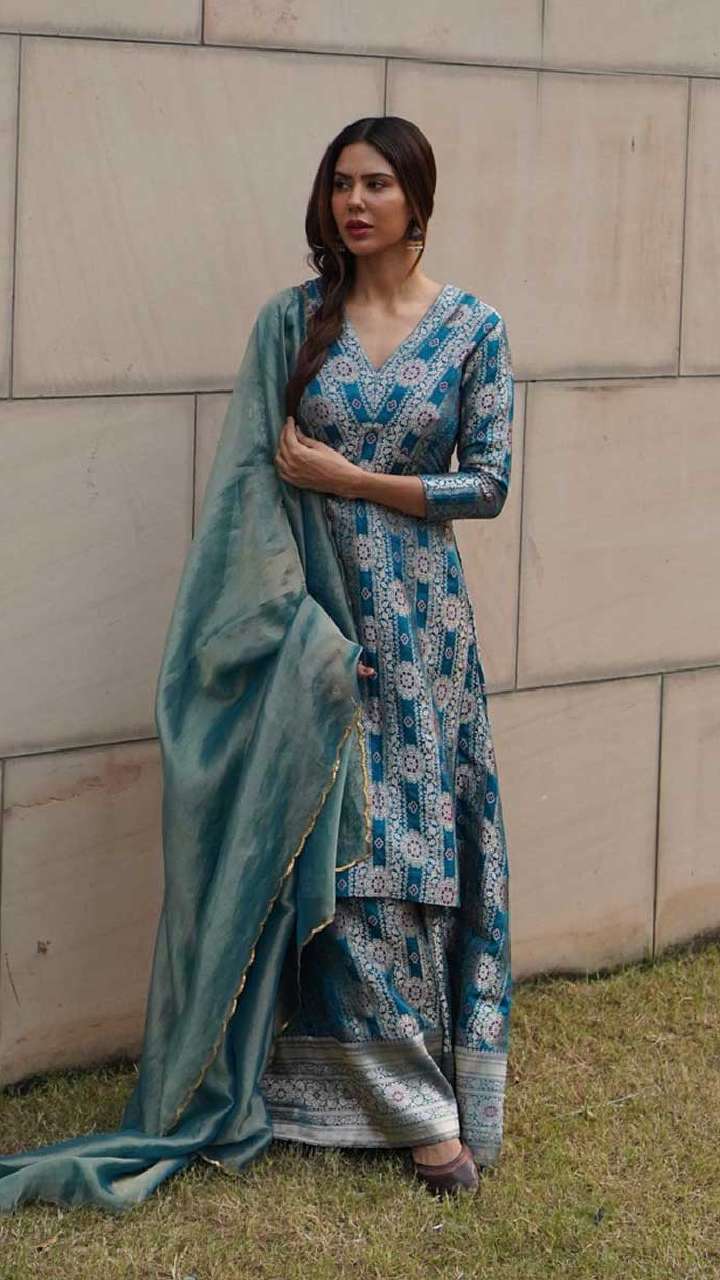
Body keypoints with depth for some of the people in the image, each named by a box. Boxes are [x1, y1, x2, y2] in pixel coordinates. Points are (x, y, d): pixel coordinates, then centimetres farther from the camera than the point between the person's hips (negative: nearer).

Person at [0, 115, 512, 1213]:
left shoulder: (474, 328, 0)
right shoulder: (291, 322, 1)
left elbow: (489, 482, -3)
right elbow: (251, 480, -1)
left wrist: (347, 477, -10)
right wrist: (277, 617, -11)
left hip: (418, 624, 0)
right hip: (312, 616, 0)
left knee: (416, 838, 1)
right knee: (334, 844, 0)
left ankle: (432, 1093, 11)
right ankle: (417, 1104, 9)